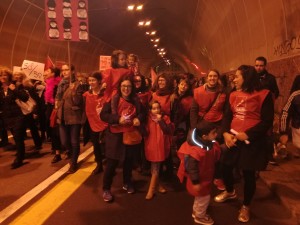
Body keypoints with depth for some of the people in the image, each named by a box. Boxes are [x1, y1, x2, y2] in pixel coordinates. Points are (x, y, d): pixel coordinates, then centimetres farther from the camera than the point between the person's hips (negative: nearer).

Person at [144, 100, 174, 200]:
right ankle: (158, 184, 34)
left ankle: (151, 190, 24)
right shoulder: (148, 119, -3)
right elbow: (145, 133, -6)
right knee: (155, 169, 12)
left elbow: (168, 131, -14)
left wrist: (160, 121, -20)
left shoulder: (165, 118, -2)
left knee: (155, 169, 10)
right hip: (151, 147, 0)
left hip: (161, 147, 0)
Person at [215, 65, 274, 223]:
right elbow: (227, 116, 6)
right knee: (225, 167, 10)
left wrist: (247, 134, -19)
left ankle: (246, 206, 31)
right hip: (233, 139, 5)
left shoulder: (263, 95, -9)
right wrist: (226, 133, -11)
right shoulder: (234, 95, 8)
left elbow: (267, 121, -12)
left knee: (248, 174, 7)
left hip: (252, 141, -5)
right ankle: (230, 192, 43)